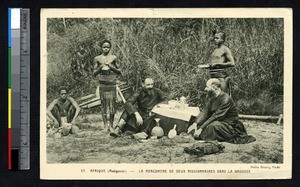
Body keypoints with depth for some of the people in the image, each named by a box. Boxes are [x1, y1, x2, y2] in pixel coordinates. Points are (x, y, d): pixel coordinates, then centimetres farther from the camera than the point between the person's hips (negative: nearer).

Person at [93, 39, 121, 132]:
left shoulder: (114, 58, 6)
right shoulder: (97, 59, 7)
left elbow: (119, 72, 9)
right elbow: (94, 73, 9)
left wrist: (112, 67, -9)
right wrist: (100, 68, -9)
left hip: (112, 83, 0)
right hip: (102, 83, 0)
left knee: (112, 104, -4)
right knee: (103, 104, 0)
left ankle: (111, 124, 5)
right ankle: (105, 125, 5)